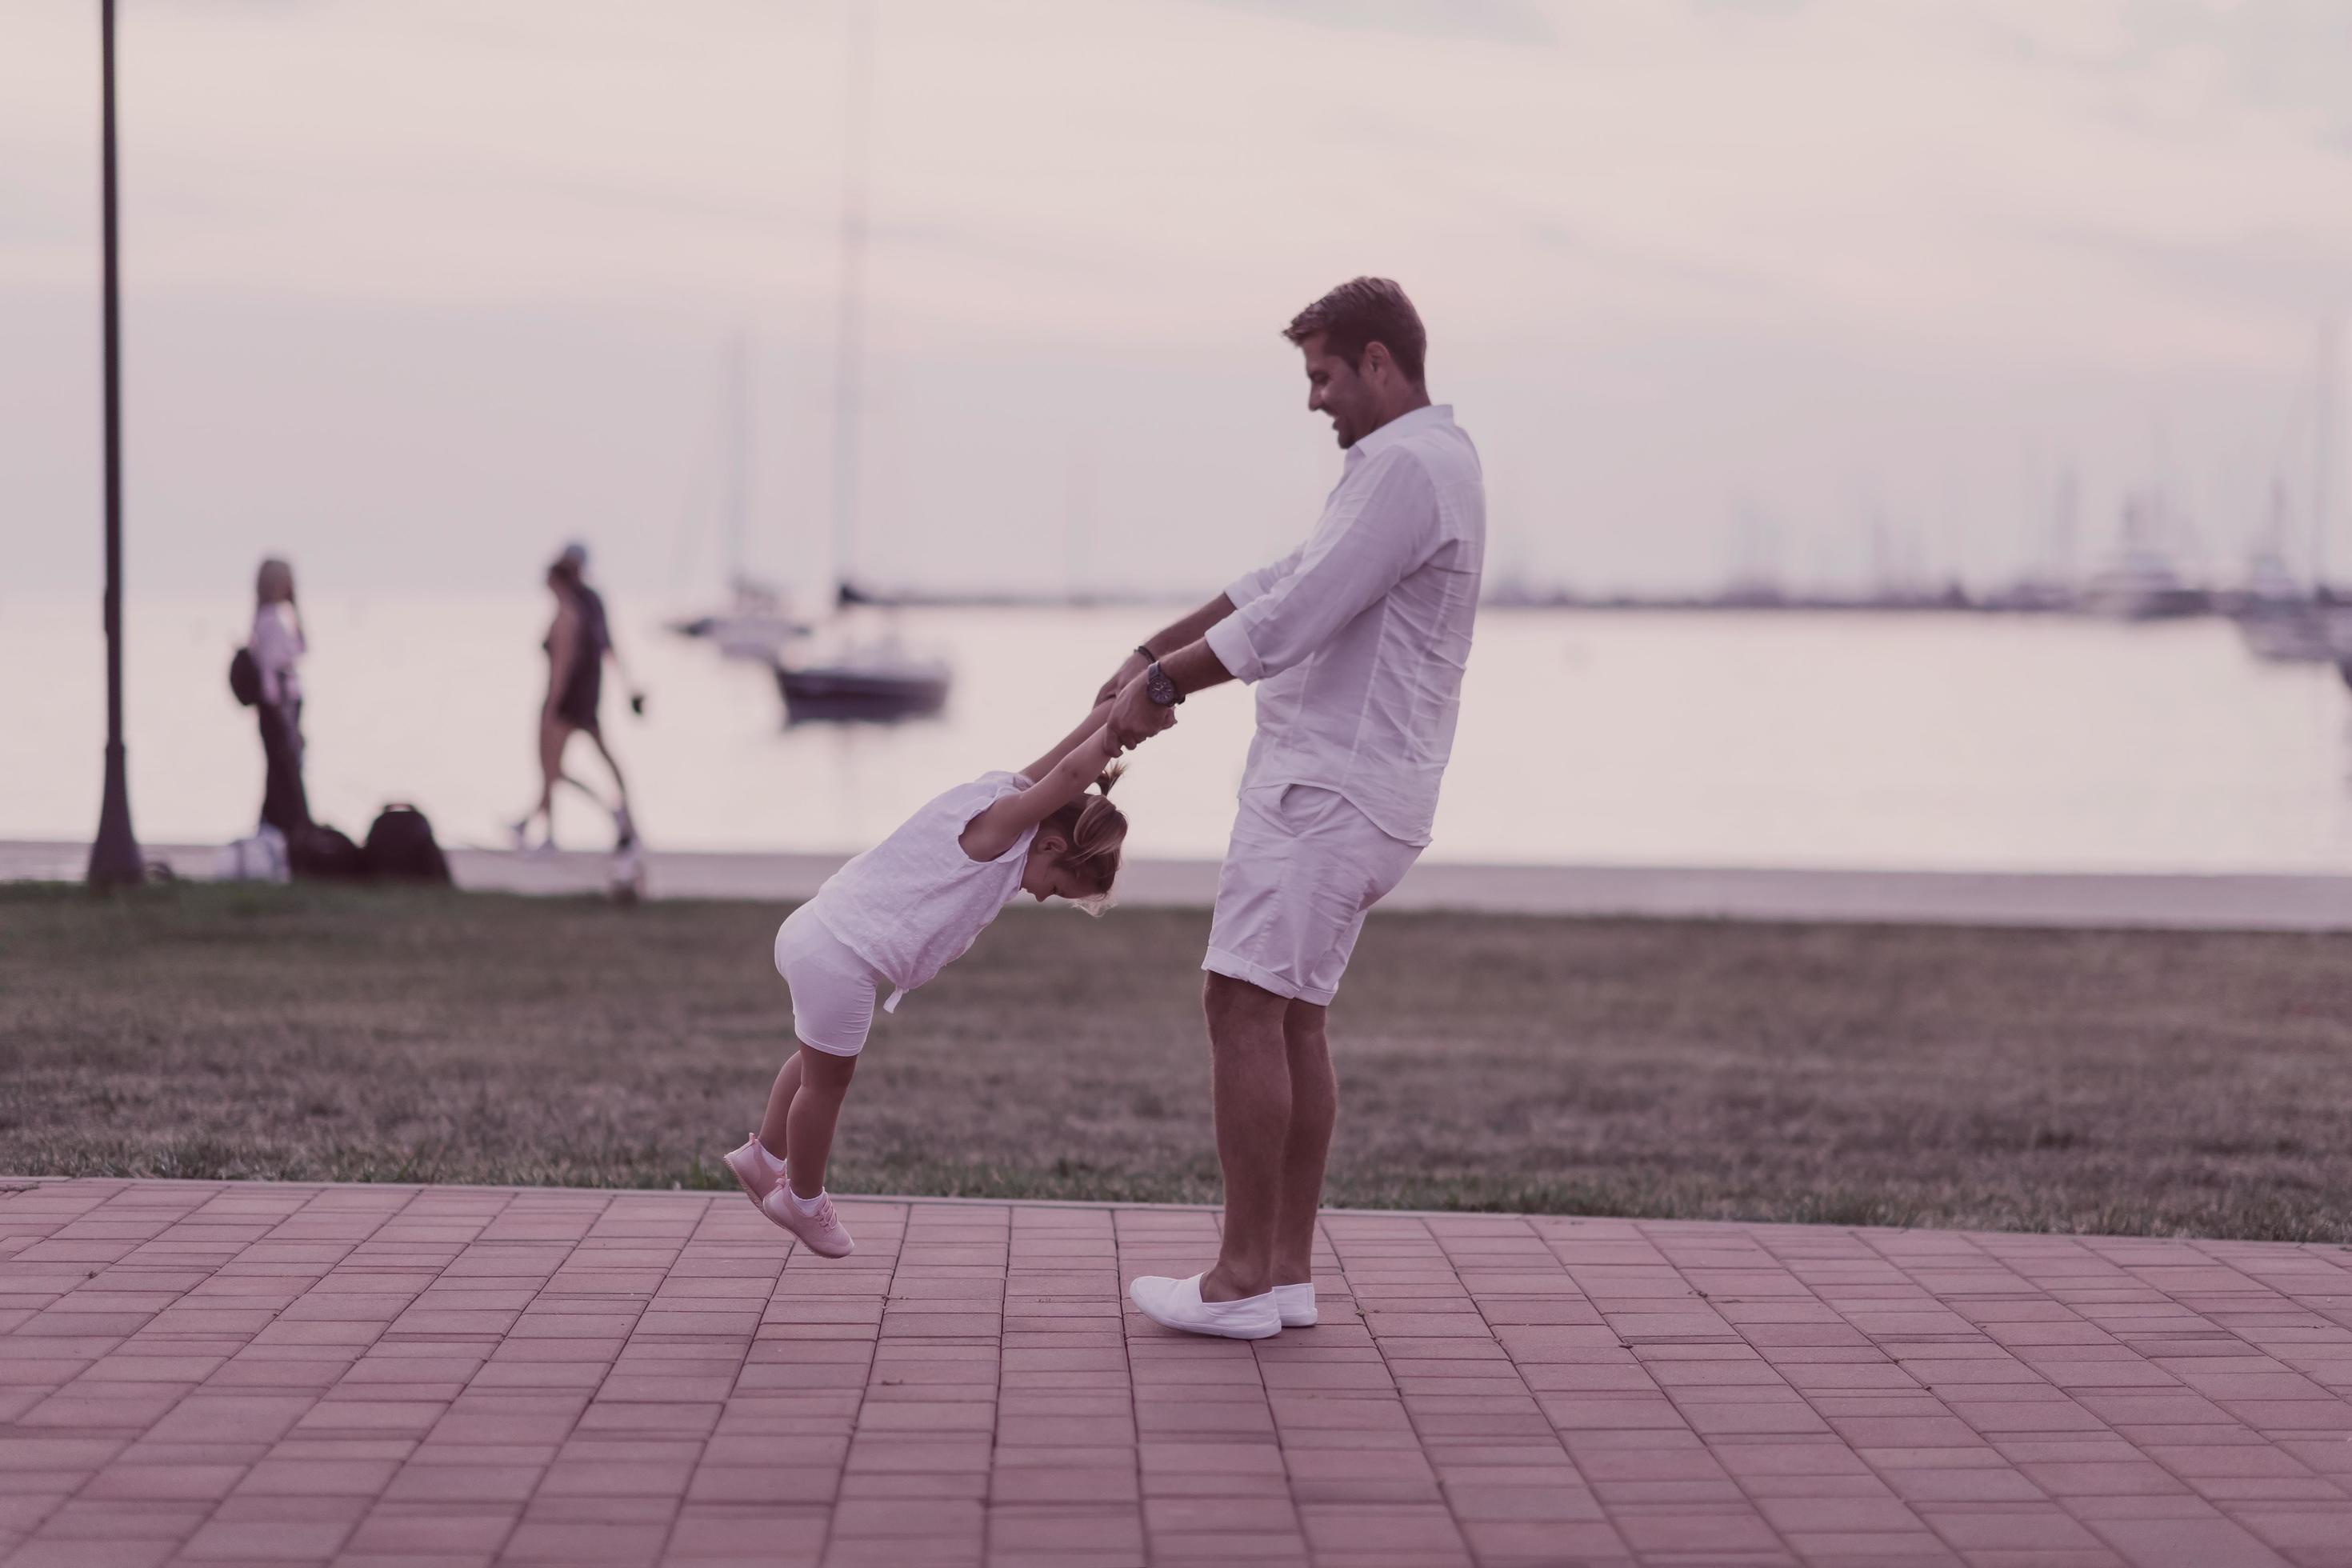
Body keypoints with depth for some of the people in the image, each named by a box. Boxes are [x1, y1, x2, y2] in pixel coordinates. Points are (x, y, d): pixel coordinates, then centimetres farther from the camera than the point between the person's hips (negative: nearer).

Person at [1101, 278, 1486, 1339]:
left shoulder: (1408, 467, -16)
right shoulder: (1411, 463, 19)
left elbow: (1289, 624, -20)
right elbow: (1285, 581, 25)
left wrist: (1162, 685, -8)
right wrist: (1154, 650, 22)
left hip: (1330, 788, -11)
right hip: (1334, 782, 11)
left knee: (1245, 1006, -10)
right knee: (1293, 1017, 11)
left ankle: (1242, 1280, -8)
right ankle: (1287, 1270, 13)